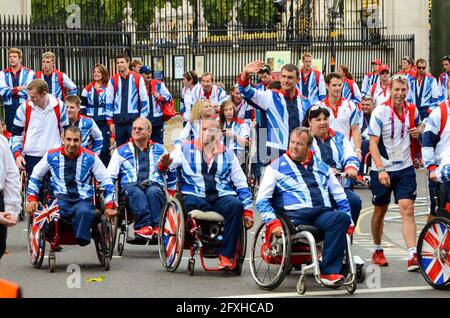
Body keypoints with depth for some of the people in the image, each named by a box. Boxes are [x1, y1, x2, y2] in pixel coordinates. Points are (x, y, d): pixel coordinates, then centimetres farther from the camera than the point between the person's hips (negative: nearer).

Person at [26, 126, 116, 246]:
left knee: (84, 212, -39)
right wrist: (32, 199, 12)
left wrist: (109, 206, 6)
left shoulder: (90, 157, 5)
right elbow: (35, 177, 21)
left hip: (83, 199, 0)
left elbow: (107, 182, 12)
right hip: (60, 198, 0)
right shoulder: (52, 156, 8)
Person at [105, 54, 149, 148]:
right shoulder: (113, 80, 8)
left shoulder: (138, 79, 2)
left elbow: (144, 100, 2)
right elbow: (108, 102, 10)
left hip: (134, 119, -3)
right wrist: (110, 121, 4)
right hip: (118, 120, 3)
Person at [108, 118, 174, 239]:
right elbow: (110, 176, 16)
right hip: (130, 185, 0)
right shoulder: (121, 151, 20)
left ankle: (158, 227, -46)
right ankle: (145, 224, -51)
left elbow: (171, 174, 31)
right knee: (136, 193, -37)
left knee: (153, 192, -37)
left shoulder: (159, 150, 23)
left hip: (154, 185, 0)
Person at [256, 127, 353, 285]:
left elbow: (340, 196, 27)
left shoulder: (321, 166, 25)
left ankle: (329, 271, -34)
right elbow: (262, 200, 6)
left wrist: (349, 221, 14)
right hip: (294, 215, -3)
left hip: (323, 213, 3)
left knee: (341, 218, -32)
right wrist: (273, 222, -10)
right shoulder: (276, 167, 14)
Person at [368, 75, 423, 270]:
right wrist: (381, 169, -25)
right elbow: (373, 143, -14)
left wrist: (419, 131, -3)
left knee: (407, 209, -11)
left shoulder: (412, 110, 2)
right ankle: (377, 250, 31)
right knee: (380, 210, 12)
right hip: (382, 169, -2)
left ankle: (412, 256, -19)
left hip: (405, 168, 2)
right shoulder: (380, 112, -11)